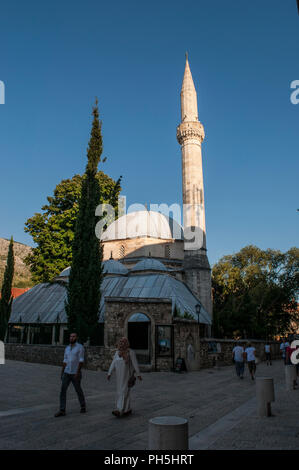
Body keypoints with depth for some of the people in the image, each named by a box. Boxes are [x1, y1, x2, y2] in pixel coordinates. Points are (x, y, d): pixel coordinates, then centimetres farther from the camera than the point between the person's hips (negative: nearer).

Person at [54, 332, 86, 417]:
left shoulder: (80, 347, -10)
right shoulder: (67, 348, 9)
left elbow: (81, 360, -15)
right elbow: (65, 361, 13)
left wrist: (78, 372, -22)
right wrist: (62, 373, 11)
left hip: (75, 373, -5)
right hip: (67, 373, 5)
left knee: (78, 390, 8)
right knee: (62, 390, -6)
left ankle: (83, 406, 30)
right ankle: (62, 411, -3)